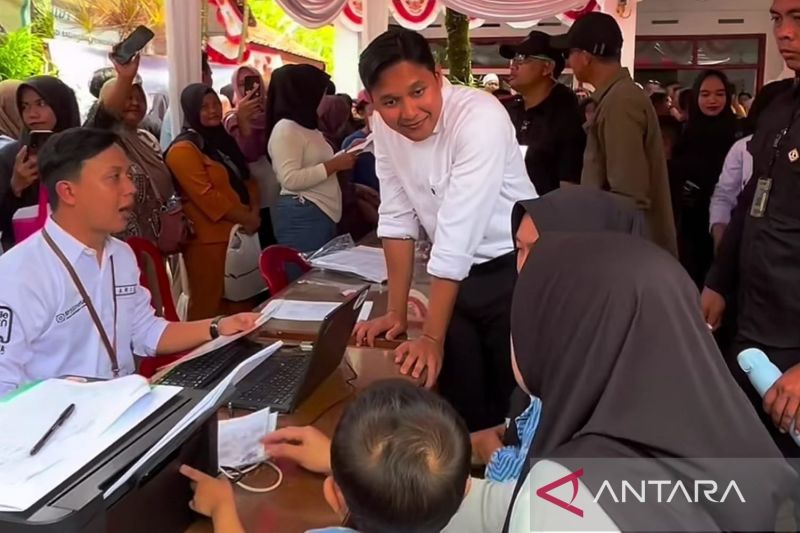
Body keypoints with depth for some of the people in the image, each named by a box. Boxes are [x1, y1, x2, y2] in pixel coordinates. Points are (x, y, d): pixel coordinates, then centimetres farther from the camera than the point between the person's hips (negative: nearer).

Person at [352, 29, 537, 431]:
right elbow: (397, 217, -2)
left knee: (515, 403, 4)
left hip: (516, 272, -5)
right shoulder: (384, 126, -7)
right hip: (456, 275, 5)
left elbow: (457, 234, -26)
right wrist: (396, 311, -3)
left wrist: (432, 337, -23)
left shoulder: (481, 118, -25)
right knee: (460, 404, 12)